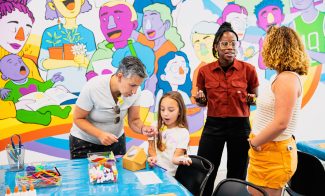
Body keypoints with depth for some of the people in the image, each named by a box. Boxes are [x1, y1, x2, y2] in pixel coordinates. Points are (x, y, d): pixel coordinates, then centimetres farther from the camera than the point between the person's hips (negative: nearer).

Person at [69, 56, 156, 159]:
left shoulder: (135, 90, -19)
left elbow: (134, 120, -10)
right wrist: (100, 134, -33)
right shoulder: (92, 87, -29)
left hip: (116, 140, 4)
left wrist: (143, 128, -32)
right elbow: (78, 119, -19)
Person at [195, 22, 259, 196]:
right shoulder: (204, 71, -2)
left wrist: (252, 99, -13)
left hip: (240, 126, -1)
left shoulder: (248, 70, -5)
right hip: (213, 125, 1)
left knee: (236, 178, 11)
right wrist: (199, 98, -10)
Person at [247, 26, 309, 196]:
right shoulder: (284, 77, 12)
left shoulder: (287, 78, -18)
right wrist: (256, 142, 10)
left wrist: (254, 142, -14)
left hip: (273, 153, -9)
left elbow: (280, 123, -25)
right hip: (268, 150, 9)